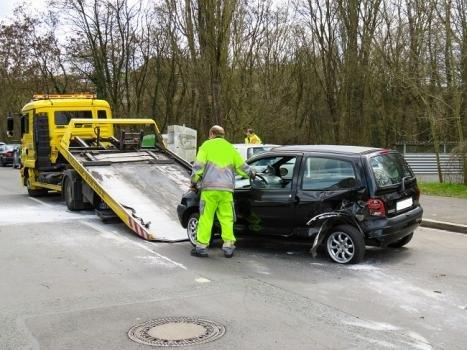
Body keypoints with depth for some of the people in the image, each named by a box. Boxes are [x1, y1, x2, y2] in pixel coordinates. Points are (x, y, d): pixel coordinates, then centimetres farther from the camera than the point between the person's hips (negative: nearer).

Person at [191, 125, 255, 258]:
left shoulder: (207, 145, 7)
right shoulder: (230, 148, 18)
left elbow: (198, 165, -1)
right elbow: (241, 166, 20)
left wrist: (194, 181, 10)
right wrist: (251, 173, 39)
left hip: (209, 188, -3)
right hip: (227, 189, 3)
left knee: (206, 217, 0)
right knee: (227, 218, 7)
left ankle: (201, 246, 1)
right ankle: (228, 246, 5)